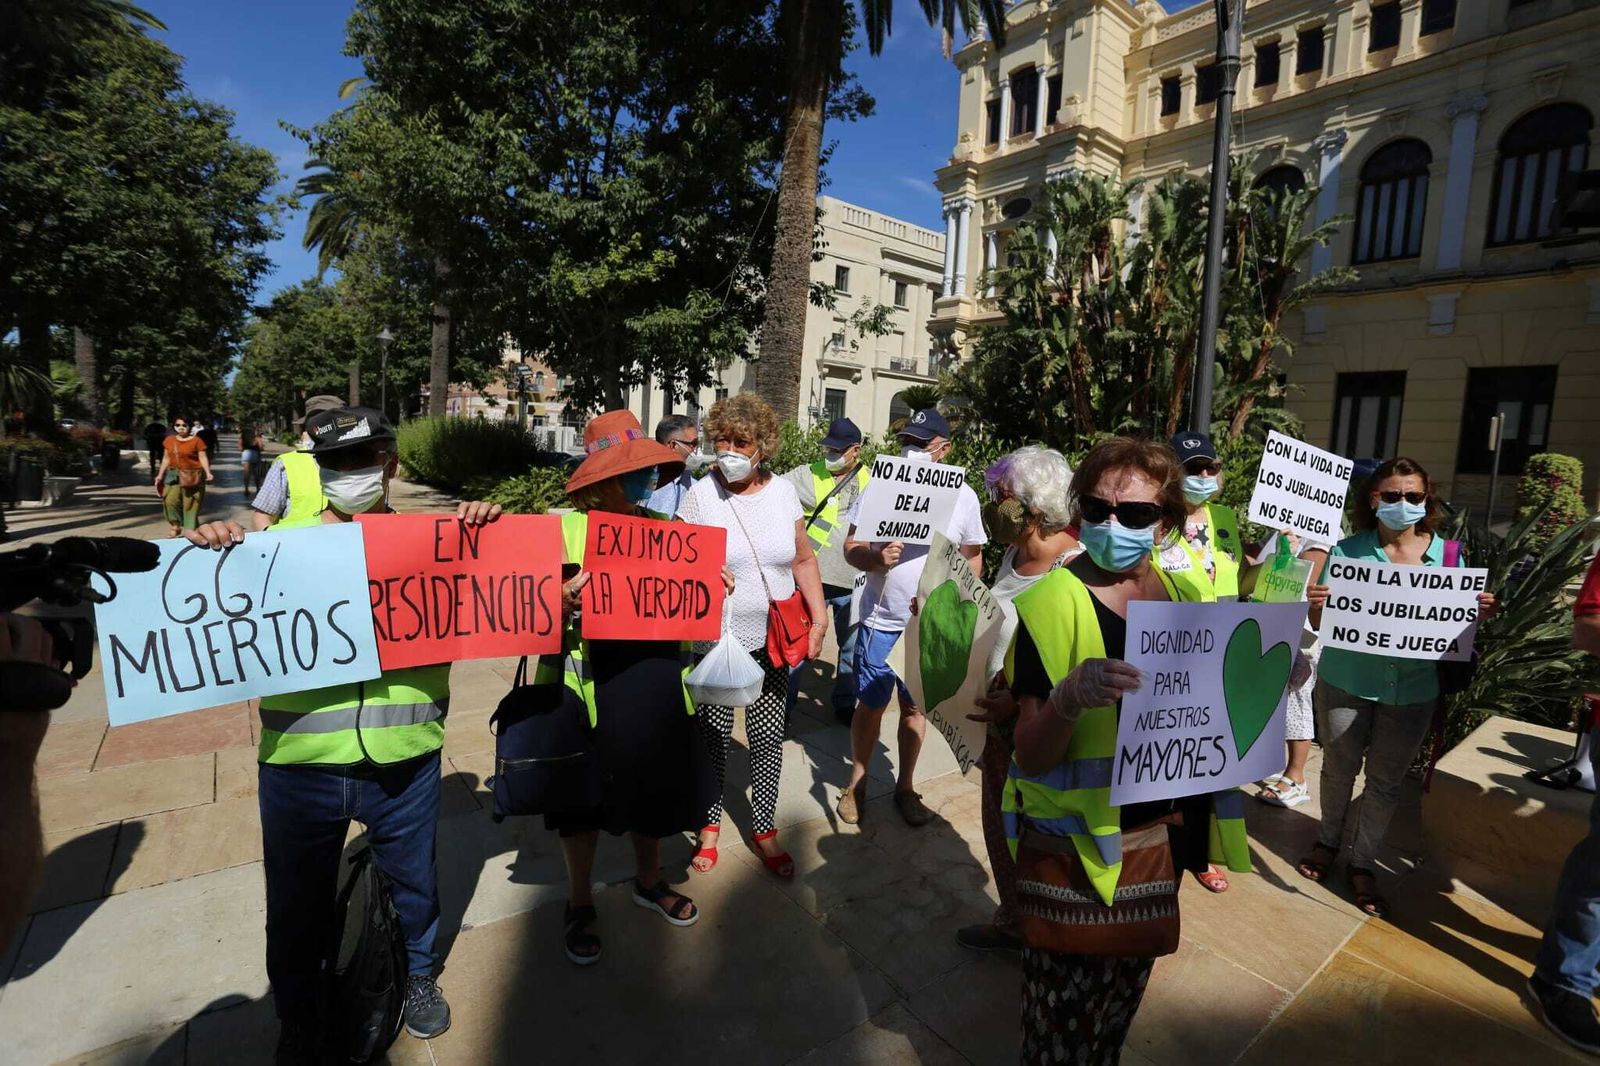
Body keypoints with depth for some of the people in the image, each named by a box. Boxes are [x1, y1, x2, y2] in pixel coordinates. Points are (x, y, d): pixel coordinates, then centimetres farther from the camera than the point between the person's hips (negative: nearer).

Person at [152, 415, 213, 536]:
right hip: (174, 475, 4)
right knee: (171, 500, -8)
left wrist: (207, 472, -22)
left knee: (190, 504, 0)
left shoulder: (196, 441, -5)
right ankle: (176, 527, 6)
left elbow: (203, 458, -8)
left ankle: (190, 530, 8)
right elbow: (166, 459, 15)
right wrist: (160, 475, 13)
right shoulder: (169, 440, 9)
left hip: (192, 475, -4)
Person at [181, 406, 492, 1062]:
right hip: (299, 762, 1)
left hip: (405, 761, 0)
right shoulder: (282, 540, 3)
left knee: (413, 881, 21)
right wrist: (209, 547, -15)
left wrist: (485, 532, -16)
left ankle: (418, 975, 48)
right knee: (298, 903, 20)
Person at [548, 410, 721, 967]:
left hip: (656, 683, 4)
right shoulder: (567, 529, -10)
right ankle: (579, 904, 39)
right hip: (590, 682, -3)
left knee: (652, 788, 20)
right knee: (586, 797, 14)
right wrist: (563, 601, -32)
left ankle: (650, 882, 47)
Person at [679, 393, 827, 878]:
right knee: (713, 735, 10)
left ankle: (764, 829, 29)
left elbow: (803, 560, 7)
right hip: (716, 639, -2)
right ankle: (709, 825, 32)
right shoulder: (701, 493, -7)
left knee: (768, 737, 10)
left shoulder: (782, 491, 1)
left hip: (773, 639, 2)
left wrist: (820, 619, 1)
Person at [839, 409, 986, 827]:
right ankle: (857, 783, 30)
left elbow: (973, 557, 7)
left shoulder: (964, 497, -2)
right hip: (881, 620, -1)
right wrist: (876, 558, -25)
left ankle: (905, 786, 34)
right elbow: (851, 546, -4)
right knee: (870, 704, 10)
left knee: (915, 707, 15)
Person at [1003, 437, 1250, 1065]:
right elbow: (1032, 757, -19)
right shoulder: (1054, 602, -18)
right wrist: (1068, 699, -39)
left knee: (1119, 1007, 25)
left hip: (1159, 839, 6)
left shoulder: (1182, 598, -1)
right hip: (1075, 848, -5)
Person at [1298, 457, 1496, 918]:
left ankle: (1363, 863, 29)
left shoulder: (1446, 555, -1)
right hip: (1347, 681, -1)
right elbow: (1322, 622, -6)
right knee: (1338, 767, 13)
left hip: (1412, 689, 1)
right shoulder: (1349, 550, -6)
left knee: (1386, 780, 12)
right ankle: (1328, 841, 36)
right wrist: (1316, 605, -28)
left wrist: (1479, 614, -17)